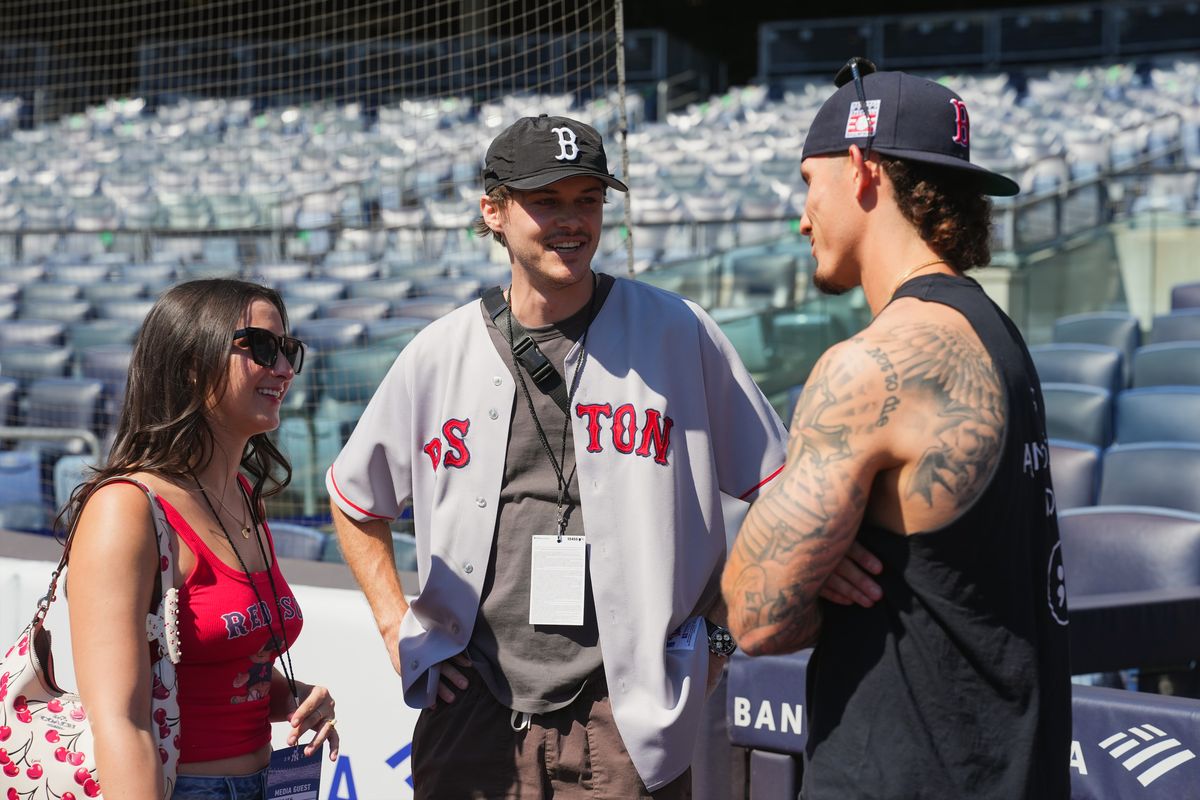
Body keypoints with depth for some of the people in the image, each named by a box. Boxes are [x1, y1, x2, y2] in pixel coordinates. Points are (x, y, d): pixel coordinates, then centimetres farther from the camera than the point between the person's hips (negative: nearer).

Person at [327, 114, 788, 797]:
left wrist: (723, 628, 1)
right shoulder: (439, 355, 5)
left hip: (628, 723, -2)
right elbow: (356, 499, 19)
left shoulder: (678, 335, -2)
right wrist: (397, 628, 10)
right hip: (472, 711, 2)